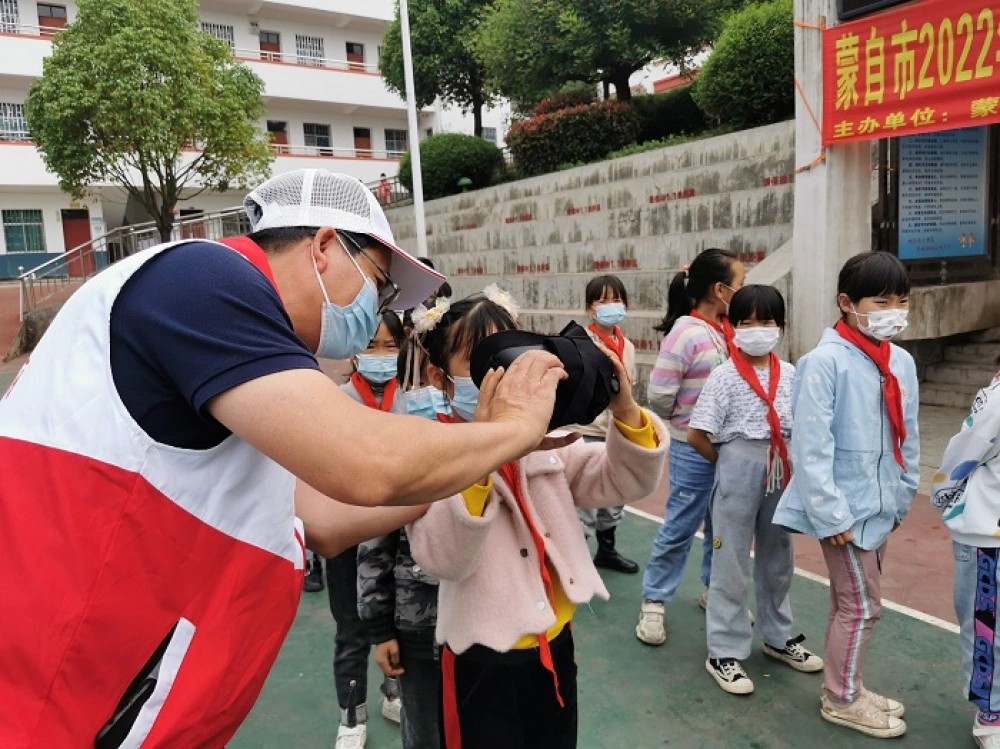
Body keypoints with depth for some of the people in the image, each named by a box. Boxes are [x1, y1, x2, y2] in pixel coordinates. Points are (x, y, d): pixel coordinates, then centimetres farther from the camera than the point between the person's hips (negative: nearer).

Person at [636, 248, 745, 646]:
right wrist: (690, 421, 1)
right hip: (694, 448, -7)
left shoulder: (730, 330, 4)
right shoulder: (686, 332, -17)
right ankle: (654, 603, 19)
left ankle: (715, 590, 37)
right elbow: (659, 396, -15)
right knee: (679, 527, 3)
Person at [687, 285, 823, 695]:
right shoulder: (724, 376, -11)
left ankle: (777, 637, 38)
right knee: (731, 563, 3)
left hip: (782, 471, 5)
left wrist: (787, 465, 0)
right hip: (738, 471, -5)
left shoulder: (790, 374, 3)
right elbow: (696, 435, -12)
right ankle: (725, 652, 15)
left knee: (778, 558, 19)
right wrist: (729, 463, -2)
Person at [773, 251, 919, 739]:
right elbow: (810, 446, -21)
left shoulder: (901, 362, 4)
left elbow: (907, 437, 12)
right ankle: (843, 701, 23)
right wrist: (830, 513, -20)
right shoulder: (826, 361, -19)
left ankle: (844, 687, 36)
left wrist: (902, 497, 13)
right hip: (845, 508, -7)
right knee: (862, 605, 4)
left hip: (879, 506, 7)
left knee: (851, 602, 19)